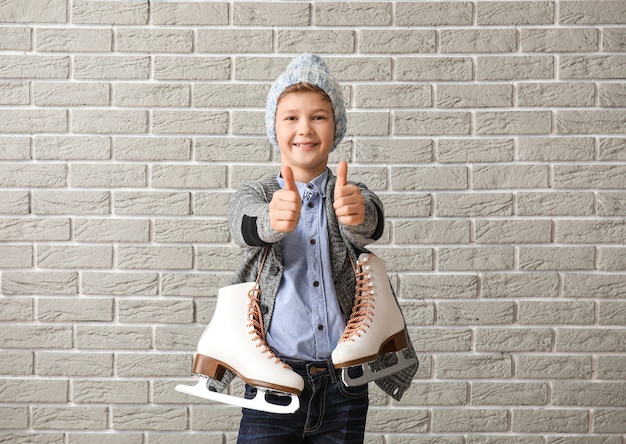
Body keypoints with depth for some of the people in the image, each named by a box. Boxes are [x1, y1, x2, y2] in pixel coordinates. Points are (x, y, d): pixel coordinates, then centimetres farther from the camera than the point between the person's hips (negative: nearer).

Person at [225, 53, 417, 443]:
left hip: (344, 383, 1)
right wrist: (274, 220, -43)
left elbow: (369, 227, -19)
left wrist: (357, 215, -43)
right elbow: (247, 229, -19)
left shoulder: (350, 195, 5)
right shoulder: (255, 195, 4)